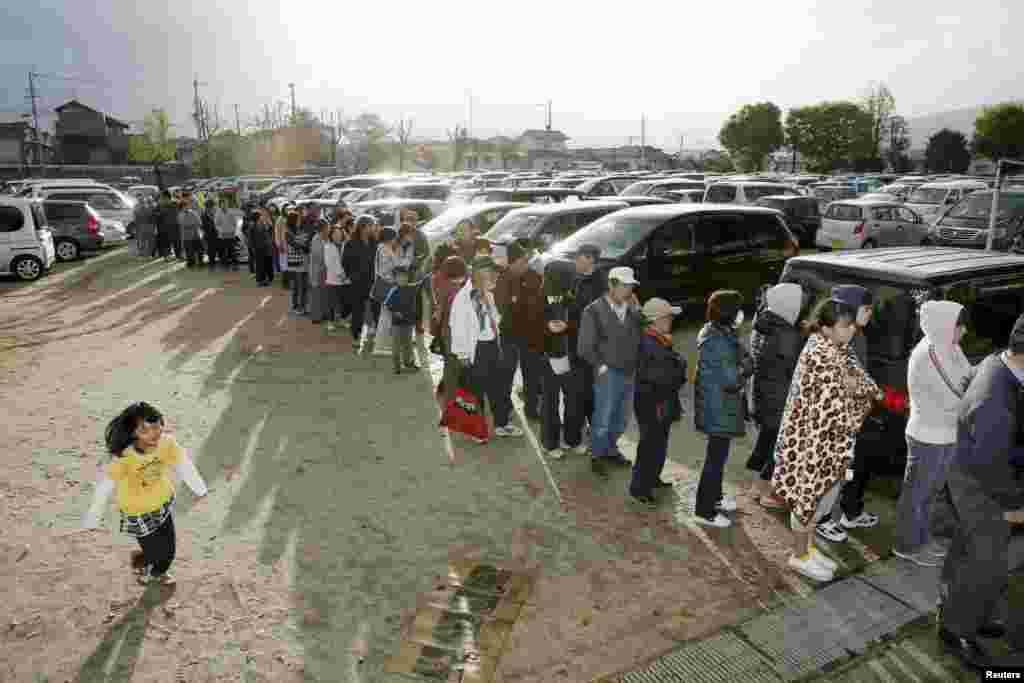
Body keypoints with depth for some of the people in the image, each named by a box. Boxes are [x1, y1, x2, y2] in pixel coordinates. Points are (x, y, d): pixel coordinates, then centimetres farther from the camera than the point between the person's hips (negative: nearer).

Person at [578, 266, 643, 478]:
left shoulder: (633, 309, 4)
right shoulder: (594, 311, -8)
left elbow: (641, 336, 11)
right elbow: (585, 347, -6)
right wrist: (601, 366, -11)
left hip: (630, 374, 5)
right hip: (609, 374, -5)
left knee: (619, 421, 17)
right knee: (603, 420, 5)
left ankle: (611, 449, 37)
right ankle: (598, 456, 23)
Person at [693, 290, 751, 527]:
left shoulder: (715, 332, 6)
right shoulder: (719, 341, -26)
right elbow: (732, 380, -25)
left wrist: (740, 364, -3)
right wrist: (745, 366, -6)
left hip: (716, 403, 10)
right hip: (719, 407, -10)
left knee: (718, 453, 23)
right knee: (716, 456, 1)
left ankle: (714, 496, 41)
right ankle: (704, 511, 12)